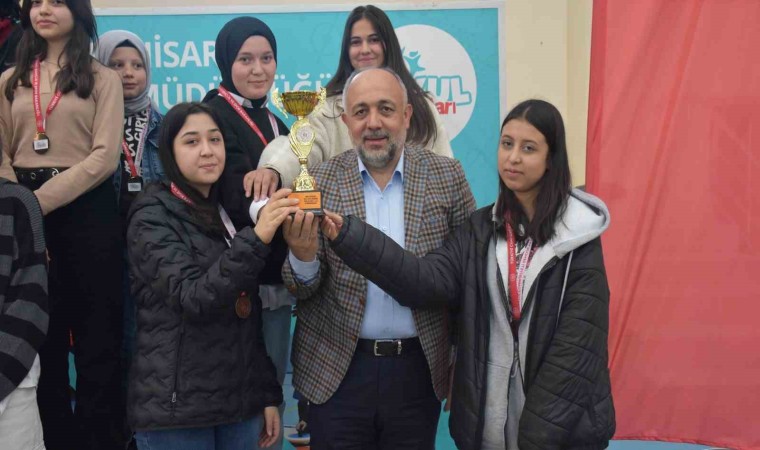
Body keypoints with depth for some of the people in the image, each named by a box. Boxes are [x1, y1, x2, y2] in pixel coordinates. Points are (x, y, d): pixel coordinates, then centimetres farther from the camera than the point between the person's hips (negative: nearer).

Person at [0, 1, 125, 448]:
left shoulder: (103, 79, 4)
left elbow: (105, 156, -8)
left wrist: (43, 199, -17)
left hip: (86, 209, -3)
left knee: (95, 335, 1)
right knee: (40, 336, 10)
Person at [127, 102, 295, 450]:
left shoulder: (227, 214, 12)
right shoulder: (153, 217, -7)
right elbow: (193, 299, -23)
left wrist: (268, 394, 11)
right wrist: (255, 239, -32)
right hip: (176, 408, -6)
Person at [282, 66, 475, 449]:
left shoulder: (446, 176, -2)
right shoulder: (320, 182, -3)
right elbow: (302, 288, -2)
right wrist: (303, 256, -24)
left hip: (419, 369, 0)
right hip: (336, 371, 0)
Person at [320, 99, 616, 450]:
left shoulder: (578, 237, -8)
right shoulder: (480, 229, 4)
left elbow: (577, 342, -12)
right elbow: (427, 280, -13)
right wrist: (347, 235, -24)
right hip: (486, 421, 4)